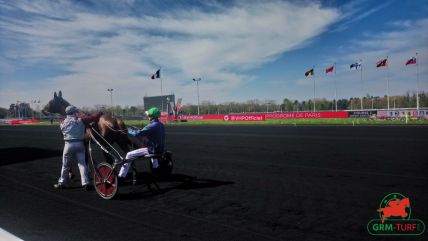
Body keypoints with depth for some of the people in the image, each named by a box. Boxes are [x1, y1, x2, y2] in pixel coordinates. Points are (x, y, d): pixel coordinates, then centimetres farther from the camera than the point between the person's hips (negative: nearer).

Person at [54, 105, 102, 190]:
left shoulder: (63, 123, 5)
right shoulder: (81, 120, -2)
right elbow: (93, 117, -3)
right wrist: (100, 113, 14)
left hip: (68, 144, 1)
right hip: (80, 144, -1)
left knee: (65, 165, 14)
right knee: (82, 164, 3)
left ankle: (62, 183, 26)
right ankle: (85, 183, -2)